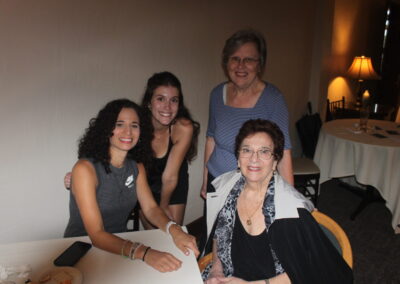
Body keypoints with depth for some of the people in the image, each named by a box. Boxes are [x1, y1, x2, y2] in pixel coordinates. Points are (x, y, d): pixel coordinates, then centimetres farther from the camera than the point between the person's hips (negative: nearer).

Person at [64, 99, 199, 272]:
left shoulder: (136, 167, 1)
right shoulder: (85, 168, -20)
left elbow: (150, 208, -3)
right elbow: (97, 235, -25)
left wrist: (174, 230, -24)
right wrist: (144, 253, -38)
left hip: (119, 247, 5)